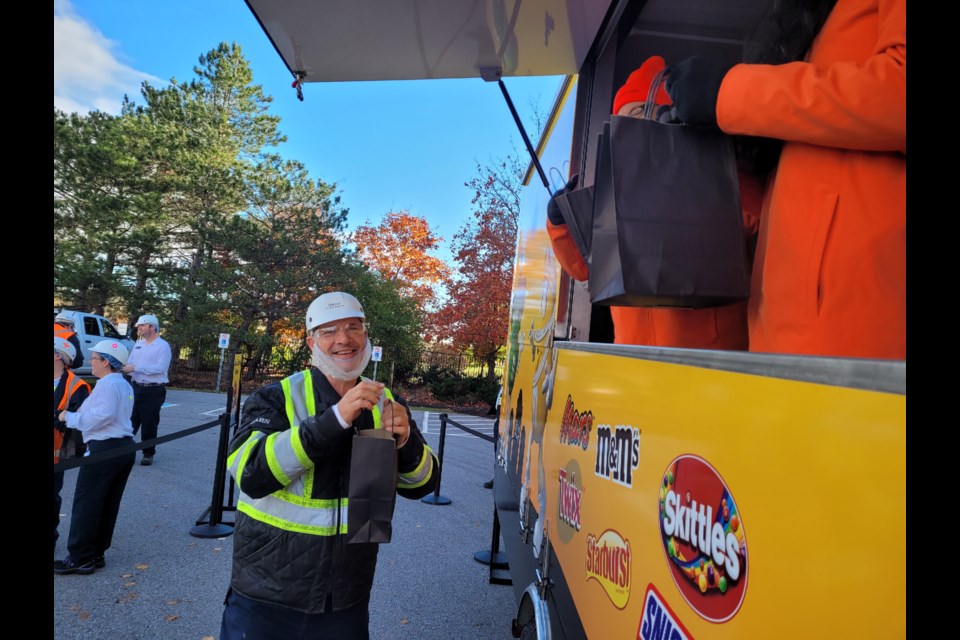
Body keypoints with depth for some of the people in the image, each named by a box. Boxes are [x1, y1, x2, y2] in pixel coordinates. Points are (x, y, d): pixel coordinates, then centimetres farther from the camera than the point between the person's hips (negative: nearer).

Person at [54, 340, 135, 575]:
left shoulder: (106, 384, -15)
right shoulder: (124, 385, 16)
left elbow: (102, 416, -24)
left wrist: (71, 417, -13)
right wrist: (83, 411, 9)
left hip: (104, 449, -10)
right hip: (124, 447, 10)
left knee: (86, 504, 1)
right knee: (108, 506, 14)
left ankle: (80, 558, 9)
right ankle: (96, 554, 23)